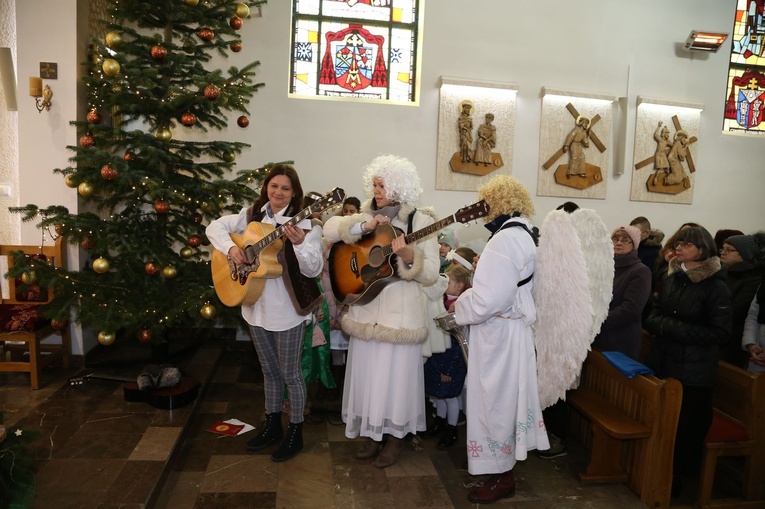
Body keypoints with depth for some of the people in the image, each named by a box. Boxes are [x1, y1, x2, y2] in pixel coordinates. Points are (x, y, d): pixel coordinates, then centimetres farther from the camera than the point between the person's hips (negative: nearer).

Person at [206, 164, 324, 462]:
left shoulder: (305, 223, -12)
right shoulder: (252, 216, 4)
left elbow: (313, 270, -19)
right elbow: (214, 227, 7)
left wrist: (299, 243, -36)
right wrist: (231, 247, -11)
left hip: (288, 309, -5)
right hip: (257, 307, 5)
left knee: (290, 374, 6)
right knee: (269, 371, 20)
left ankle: (295, 433, 25)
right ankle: (272, 425, 37)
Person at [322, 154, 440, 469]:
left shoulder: (421, 221, -7)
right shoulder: (368, 216, 8)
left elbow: (431, 274, -11)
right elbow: (329, 228, -6)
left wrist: (409, 257, -29)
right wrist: (365, 226, -19)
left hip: (401, 311, -4)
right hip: (366, 309, 5)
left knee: (396, 374, 6)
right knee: (368, 373, 13)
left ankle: (395, 437, 27)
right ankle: (373, 432, 33)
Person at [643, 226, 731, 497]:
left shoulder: (716, 287, -11)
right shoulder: (670, 278, 5)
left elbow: (720, 332, -15)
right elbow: (652, 316, 10)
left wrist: (674, 328, -18)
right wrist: (664, 325, -12)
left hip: (693, 372, -5)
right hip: (661, 363, 5)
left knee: (684, 428, 7)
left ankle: (674, 482, 24)